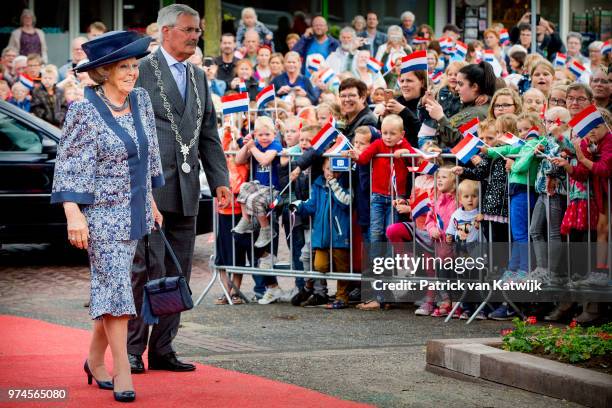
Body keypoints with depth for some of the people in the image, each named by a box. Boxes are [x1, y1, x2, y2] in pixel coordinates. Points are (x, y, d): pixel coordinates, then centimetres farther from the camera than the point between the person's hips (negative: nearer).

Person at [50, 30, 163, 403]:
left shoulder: (141, 101, 6)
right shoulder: (84, 111, -13)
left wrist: (150, 201, 18)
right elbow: (68, 166, -12)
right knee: (116, 284, -8)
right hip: (102, 213, -6)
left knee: (110, 286, 13)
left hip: (133, 211, 6)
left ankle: (96, 359, 26)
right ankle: (122, 371, -4)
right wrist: (74, 214, -19)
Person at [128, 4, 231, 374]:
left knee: (178, 272, 8)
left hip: (186, 190, 7)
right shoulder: (141, 71, -4)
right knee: (148, 268, -9)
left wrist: (220, 180, 7)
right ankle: (133, 348, -2)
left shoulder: (198, 77, 17)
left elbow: (209, 134, 18)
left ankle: (163, 349, 15)